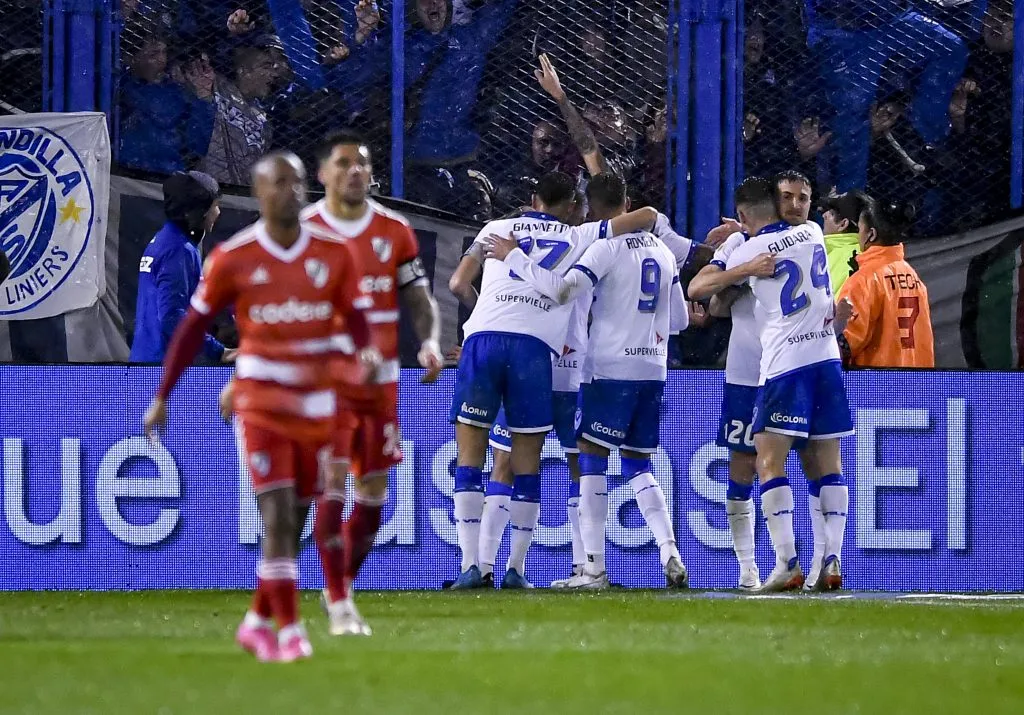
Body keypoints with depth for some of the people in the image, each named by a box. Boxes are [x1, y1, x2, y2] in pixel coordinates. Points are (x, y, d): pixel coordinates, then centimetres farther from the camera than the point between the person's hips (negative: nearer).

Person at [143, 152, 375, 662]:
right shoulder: (233, 257, -5)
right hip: (262, 399, -3)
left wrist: (366, 351, -18)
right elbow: (194, 327, 4)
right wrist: (162, 398, 6)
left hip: (318, 401, 3)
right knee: (277, 514, -14)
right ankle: (288, 630, -12)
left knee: (295, 522, 8)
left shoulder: (335, 254, 1)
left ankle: (258, 621, 24)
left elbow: (355, 322, 6)